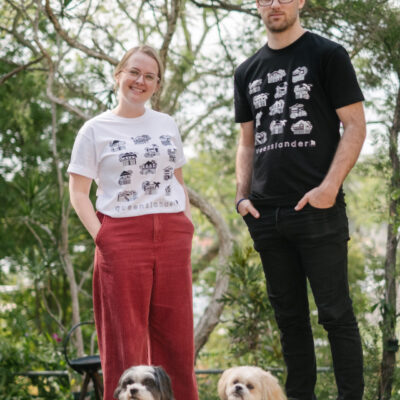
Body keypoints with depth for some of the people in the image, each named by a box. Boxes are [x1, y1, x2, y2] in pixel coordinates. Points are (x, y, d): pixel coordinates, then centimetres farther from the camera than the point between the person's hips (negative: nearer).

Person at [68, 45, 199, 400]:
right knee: (125, 337, 0)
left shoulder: (167, 125, 14)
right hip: (121, 239, -3)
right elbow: (78, 192, -1)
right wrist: (100, 236, -12)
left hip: (172, 238, 4)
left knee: (175, 335, 7)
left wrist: (188, 225, 9)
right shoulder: (96, 130, 3)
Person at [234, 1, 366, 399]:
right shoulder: (248, 71, 16)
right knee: (288, 314, 12)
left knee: (335, 312, -2)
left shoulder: (327, 55, 1)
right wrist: (242, 196, 6)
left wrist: (329, 187, -15)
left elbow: (355, 126, -4)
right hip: (266, 215, 5)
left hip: (317, 210, -5)